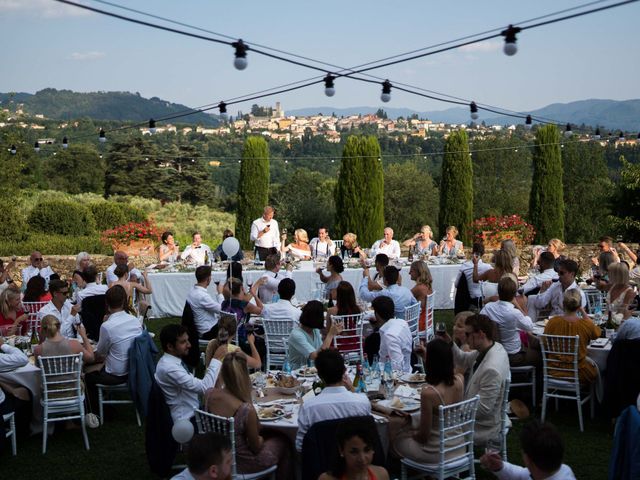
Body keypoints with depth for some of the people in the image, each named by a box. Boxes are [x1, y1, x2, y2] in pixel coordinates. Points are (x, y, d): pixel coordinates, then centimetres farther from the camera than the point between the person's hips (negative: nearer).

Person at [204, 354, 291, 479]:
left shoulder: (209, 394, -19)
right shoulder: (247, 410, -36)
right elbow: (256, 447, -17)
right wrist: (260, 439, 2)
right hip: (244, 464, -5)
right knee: (284, 442, 23)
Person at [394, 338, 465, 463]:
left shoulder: (428, 393, -29)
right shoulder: (460, 380, -12)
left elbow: (424, 435, -18)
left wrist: (411, 433, 3)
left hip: (437, 454, -6)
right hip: (458, 448, 6)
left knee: (397, 440, 22)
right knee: (413, 432, 31)